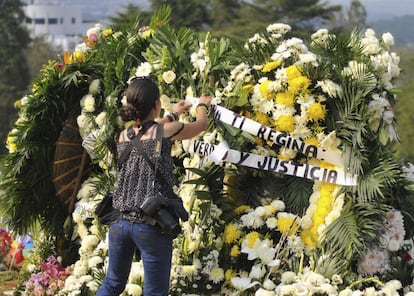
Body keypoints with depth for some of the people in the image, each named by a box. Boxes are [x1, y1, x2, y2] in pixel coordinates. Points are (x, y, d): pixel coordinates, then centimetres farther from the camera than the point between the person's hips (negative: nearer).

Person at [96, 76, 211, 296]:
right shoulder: (166, 131, -8)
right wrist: (202, 105, 33)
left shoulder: (124, 136, 6)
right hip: (151, 227, -5)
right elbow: (201, 124, 11)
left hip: (120, 223, 5)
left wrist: (173, 115, 45)